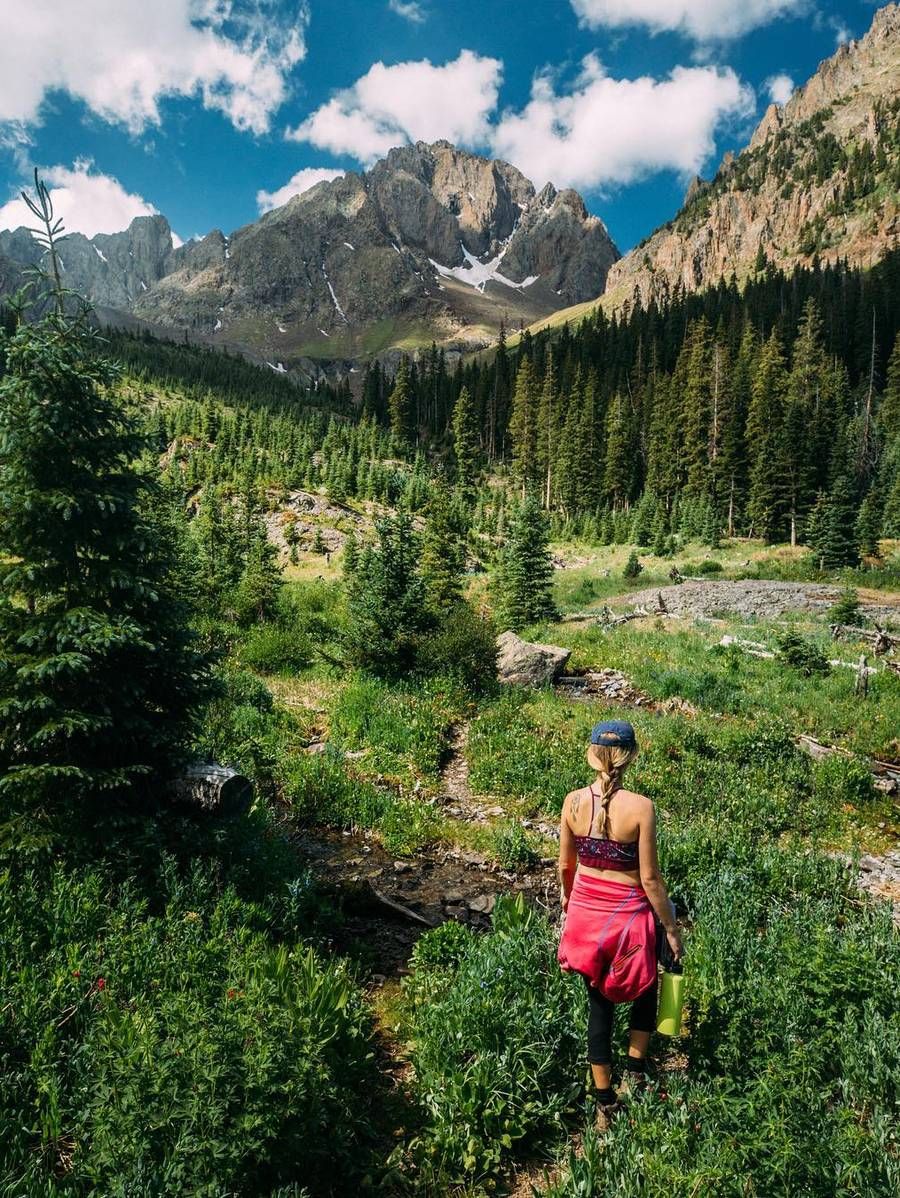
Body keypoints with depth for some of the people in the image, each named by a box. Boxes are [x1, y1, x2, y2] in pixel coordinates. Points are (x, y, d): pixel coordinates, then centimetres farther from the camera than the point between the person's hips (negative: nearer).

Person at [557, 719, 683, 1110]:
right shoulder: (640, 807, -21)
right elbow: (649, 878, -15)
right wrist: (671, 928, -1)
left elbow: (566, 865, 2)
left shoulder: (573, 802, -10)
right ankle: (635, 1070, 32)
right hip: (628, 914, -3)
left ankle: (604, 1095, 31)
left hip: (585, 912, 3)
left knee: (599, 1002, 19)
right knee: (644, 989, 28)